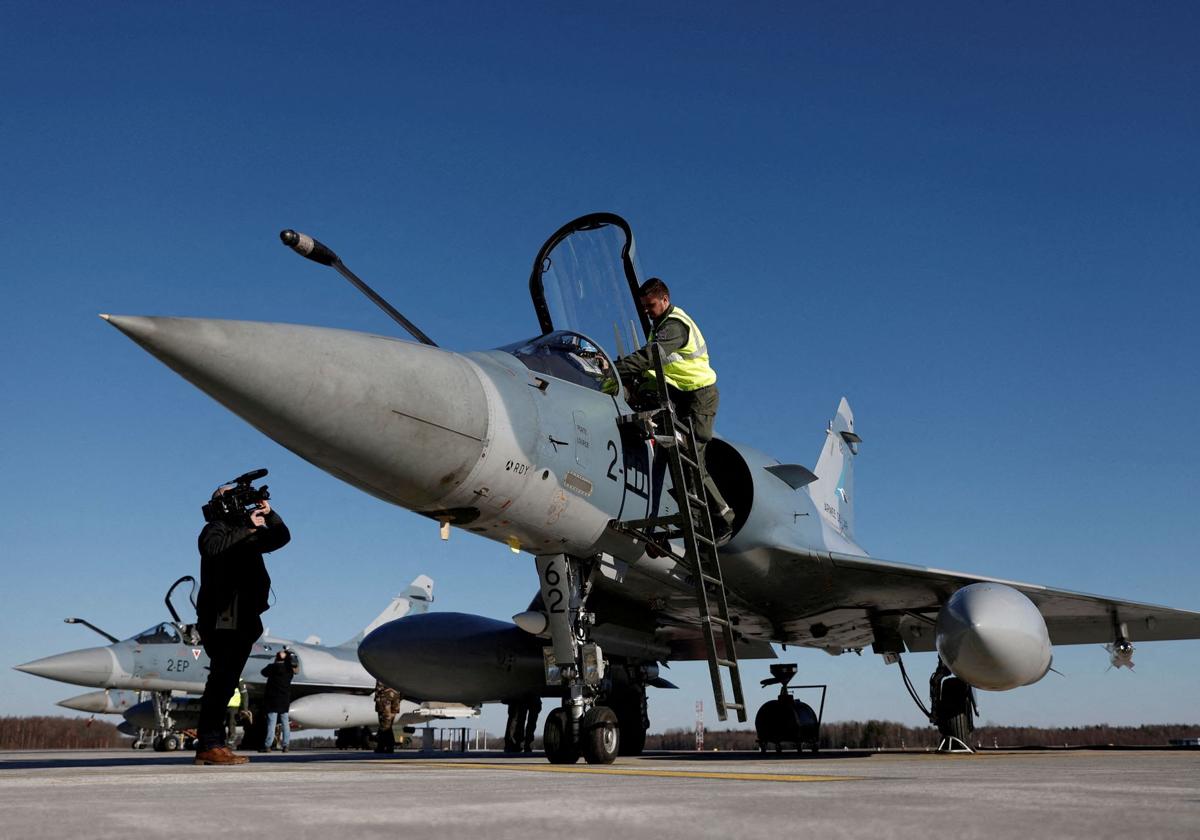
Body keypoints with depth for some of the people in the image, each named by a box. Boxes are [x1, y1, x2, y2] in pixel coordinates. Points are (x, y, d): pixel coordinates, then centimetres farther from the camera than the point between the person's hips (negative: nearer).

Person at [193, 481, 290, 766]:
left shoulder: (246, 534, 22)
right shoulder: (215, 528, 0)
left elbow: (281, 538, 18)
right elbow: (214, 548, -22)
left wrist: (269, 515, 3)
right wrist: (248, 528, -20)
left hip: (244, 622, 8)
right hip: (221, 621, -8)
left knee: (225, 684, 9)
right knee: (221, 681, -13)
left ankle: (213, 744, 14)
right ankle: (208, 746, -14)